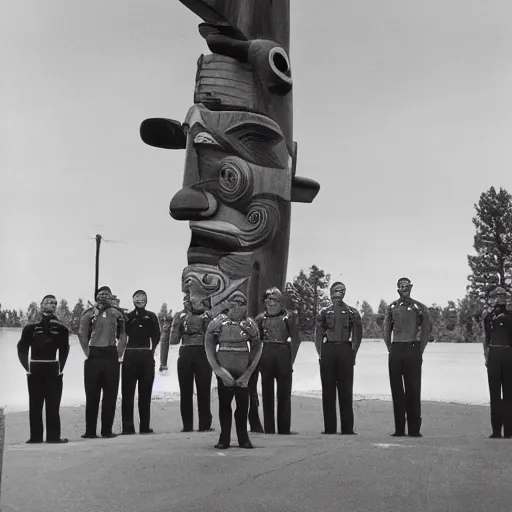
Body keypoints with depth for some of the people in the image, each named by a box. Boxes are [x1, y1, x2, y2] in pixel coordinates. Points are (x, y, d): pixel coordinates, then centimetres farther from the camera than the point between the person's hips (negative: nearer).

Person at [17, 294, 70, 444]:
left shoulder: (61, 328, 4)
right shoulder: (31, 328, 3)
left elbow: (64, 350, 7)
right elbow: (22, 348, 4)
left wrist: (60, 367, 0)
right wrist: (28, 366, -5)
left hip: (53, 371, 0)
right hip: (35, 370, 0)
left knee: (53, 404, 1)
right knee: (35, 405, 4)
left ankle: (53, 436, 4)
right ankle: (35, 436, 8)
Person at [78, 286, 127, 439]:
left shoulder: (117, 314, 9)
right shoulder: (89, 314, 3)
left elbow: (122, 337, 9)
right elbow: (82, 335, -2)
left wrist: (119, 355, 1)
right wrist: (88, 353, -8)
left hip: (112, 357, 2)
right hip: (94, 356, -2)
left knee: (110, 395, 3)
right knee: (92, 396, 1)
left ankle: (107, 430, 10)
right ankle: (90, 431, 6)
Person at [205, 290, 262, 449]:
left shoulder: (249, 324, 3)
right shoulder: (218, 322, 0)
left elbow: (257, 348, 5)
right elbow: (209, 346, 0)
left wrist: (248, 372, -3)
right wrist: (218, 369, -8)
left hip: (243, 372, 1)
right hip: (224, 371, -1)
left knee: (243, 405, 4)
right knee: (224, 404, 4)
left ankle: (243, 438, 16)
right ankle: (224, 439, 12)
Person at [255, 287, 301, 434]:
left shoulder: (289, 317, 3)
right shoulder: (261, 318, 9)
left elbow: (296, 339, 2)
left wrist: (291, 359, -4)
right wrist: (258, 359, 3)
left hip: (283, 355, -2)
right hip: (265, 356, 2)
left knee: (284, 393, 1)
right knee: (267, 393, 4)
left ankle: (284, 428, 7)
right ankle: (269, 428, 9)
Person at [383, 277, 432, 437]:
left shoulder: (419, 307, 5)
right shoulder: (392, 307, 11)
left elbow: (427, 328, 7)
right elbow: (387, 329, 15)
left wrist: (420, 350, 3)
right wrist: (390, 349, 8)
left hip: (413, 350, -2)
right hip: (396, 350, 2)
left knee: (413, 389, -3)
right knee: (396, 390, 1)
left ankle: (414, 429, 2)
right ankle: (399, 429, 6)